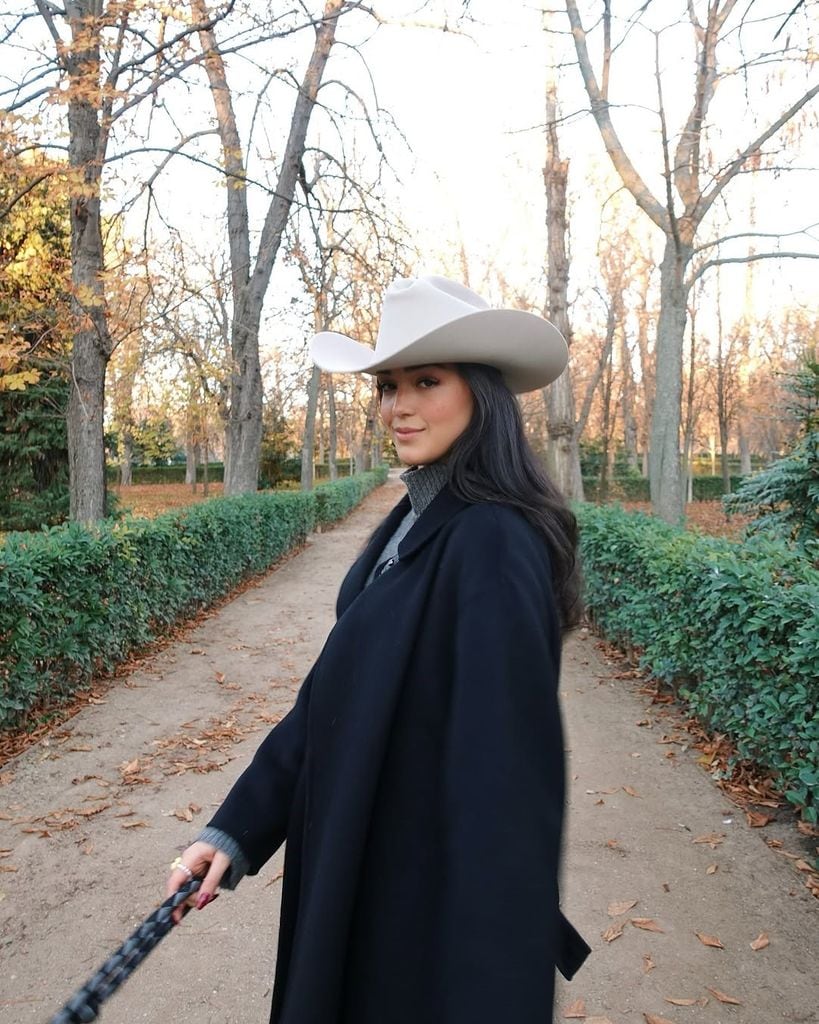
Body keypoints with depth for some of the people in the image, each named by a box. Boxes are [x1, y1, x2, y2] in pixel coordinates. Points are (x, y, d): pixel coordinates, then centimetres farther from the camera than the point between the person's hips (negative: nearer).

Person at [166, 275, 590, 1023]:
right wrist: (237, 827, 2)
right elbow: (339, 689, 3)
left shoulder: (491, 543, -25)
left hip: (439, 888, -8)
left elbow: (507, 760, -28)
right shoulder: (414, 521, 1)